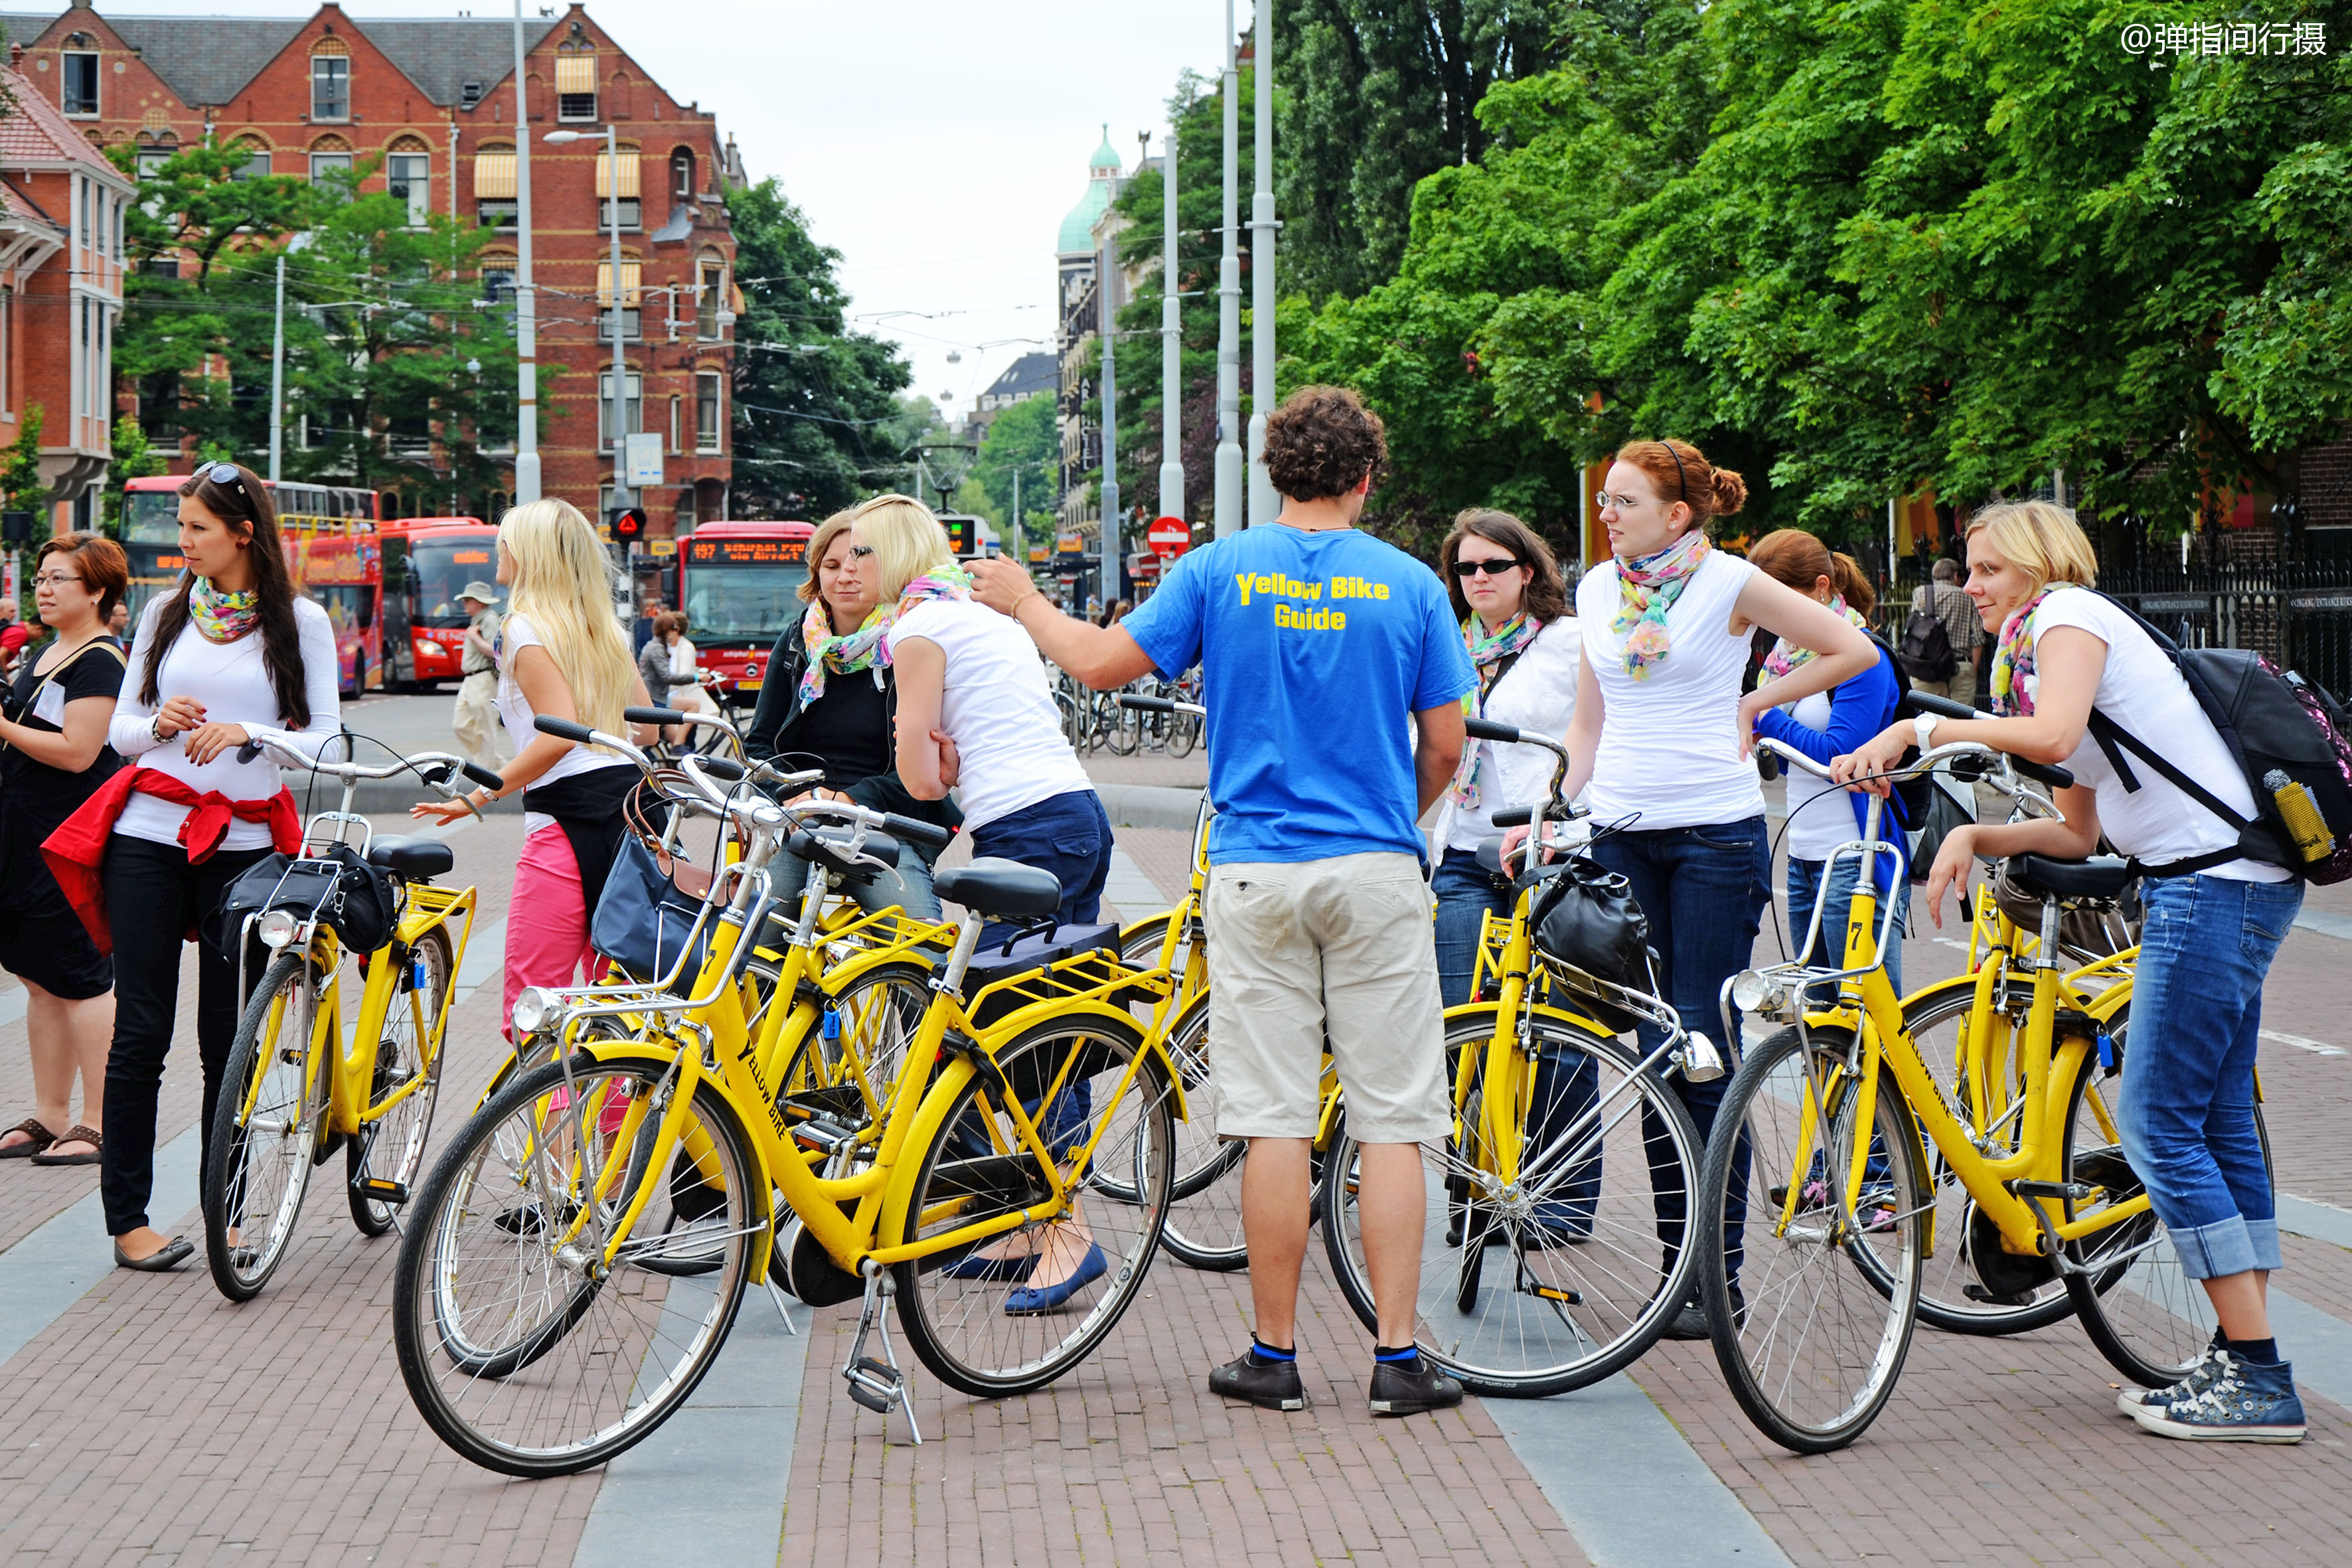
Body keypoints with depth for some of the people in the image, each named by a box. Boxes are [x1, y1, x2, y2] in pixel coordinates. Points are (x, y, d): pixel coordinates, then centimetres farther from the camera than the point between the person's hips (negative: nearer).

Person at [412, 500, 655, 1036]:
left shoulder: (526, 628, -6)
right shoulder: (605, 627, 16)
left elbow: (559, 734, -18)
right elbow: (647, 726, 19)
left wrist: (480, 795, -13)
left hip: (569, 816, -8)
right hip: (629, 805, 8)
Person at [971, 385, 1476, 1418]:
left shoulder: (1219, 570, 1)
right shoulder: (1410, 585, 1)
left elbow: (1104, 664, 4)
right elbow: (1444, 748, 2)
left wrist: (1022, 602, 22)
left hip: (1257, 872, 0)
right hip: (1377, 872, 0)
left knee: (1275, 1121, 3)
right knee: (1392, 1121, 2)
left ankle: (1274, 1355, 8)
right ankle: (1398, 1358, 1)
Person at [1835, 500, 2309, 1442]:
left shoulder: (2069, 613, -4)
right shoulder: (2051, 637, 24)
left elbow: (2049, 734, -25)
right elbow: (2079, 832, 20)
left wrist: (1922, 729, -18)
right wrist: (1973, 837, 8)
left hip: (2212, 884, -10)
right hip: (2228, 881, 10)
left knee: (2158, 1127, -9)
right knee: (2217, 1126, 11)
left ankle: (2257, 1380, -8)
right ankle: (2242, 1363, 15)